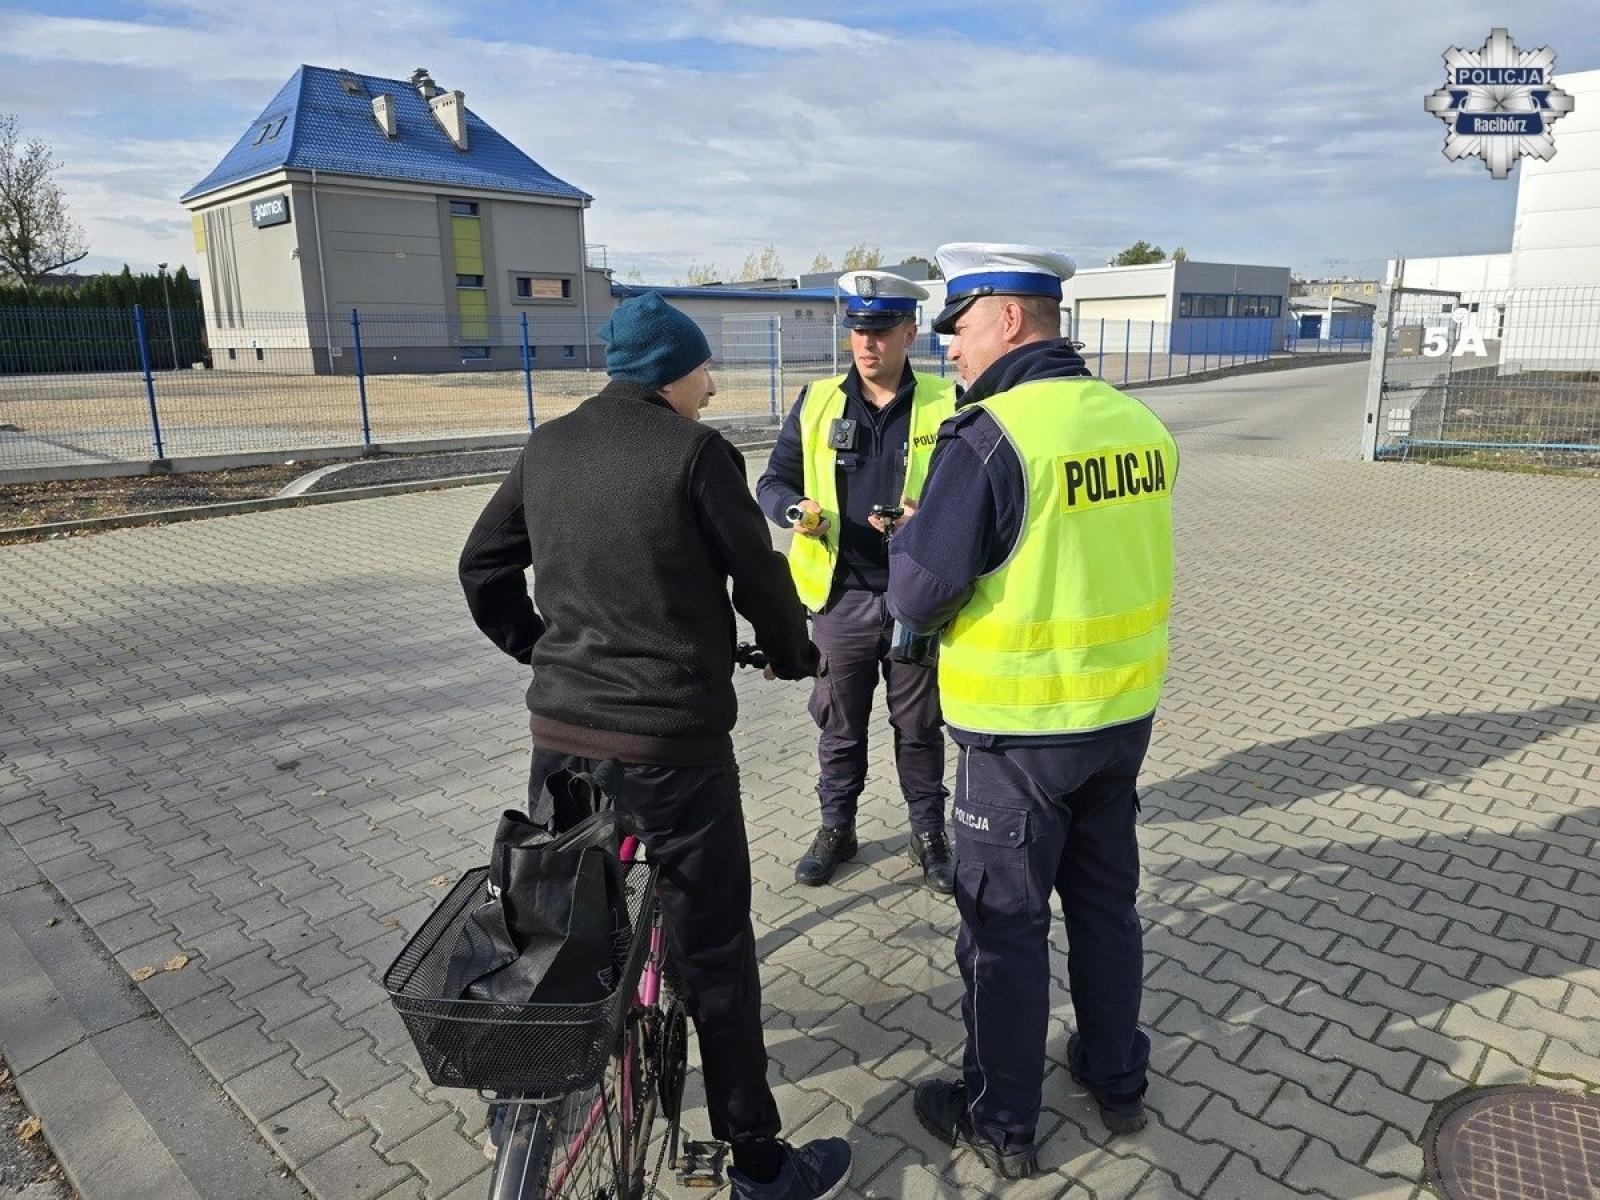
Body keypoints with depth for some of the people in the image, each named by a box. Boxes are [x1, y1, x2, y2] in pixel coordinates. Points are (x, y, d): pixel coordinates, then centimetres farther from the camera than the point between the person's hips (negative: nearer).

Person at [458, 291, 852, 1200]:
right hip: (673, 740, -6)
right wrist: (796, 655, 13)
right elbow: (760, 577, -6)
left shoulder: (548, 448, 7)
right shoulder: (695, 451, -10)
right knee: (713, 949, 6)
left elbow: (484, 570, 13)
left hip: (561, 728, 6)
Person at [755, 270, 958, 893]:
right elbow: (773, 482, 4)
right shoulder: (817, 401, 1)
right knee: (839, 723, 16)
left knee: (918, 725, 13)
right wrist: (796, 509, -18)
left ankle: (929, 834, 32)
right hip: (841, 596, 2)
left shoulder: (946, 405, -4)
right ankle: (836, 829, 34)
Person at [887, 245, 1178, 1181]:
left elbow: (916, 597, -18)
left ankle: (1001, 1122, 27)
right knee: (1107, 901, 22)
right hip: (1125, 712, 7)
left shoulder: (991, 435, -20)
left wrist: (912, 533, 1)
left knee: (1005, 924, 10)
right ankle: (1118, 1079, 40)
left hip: (1021, 728, -6)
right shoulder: (1142, 424, 1)